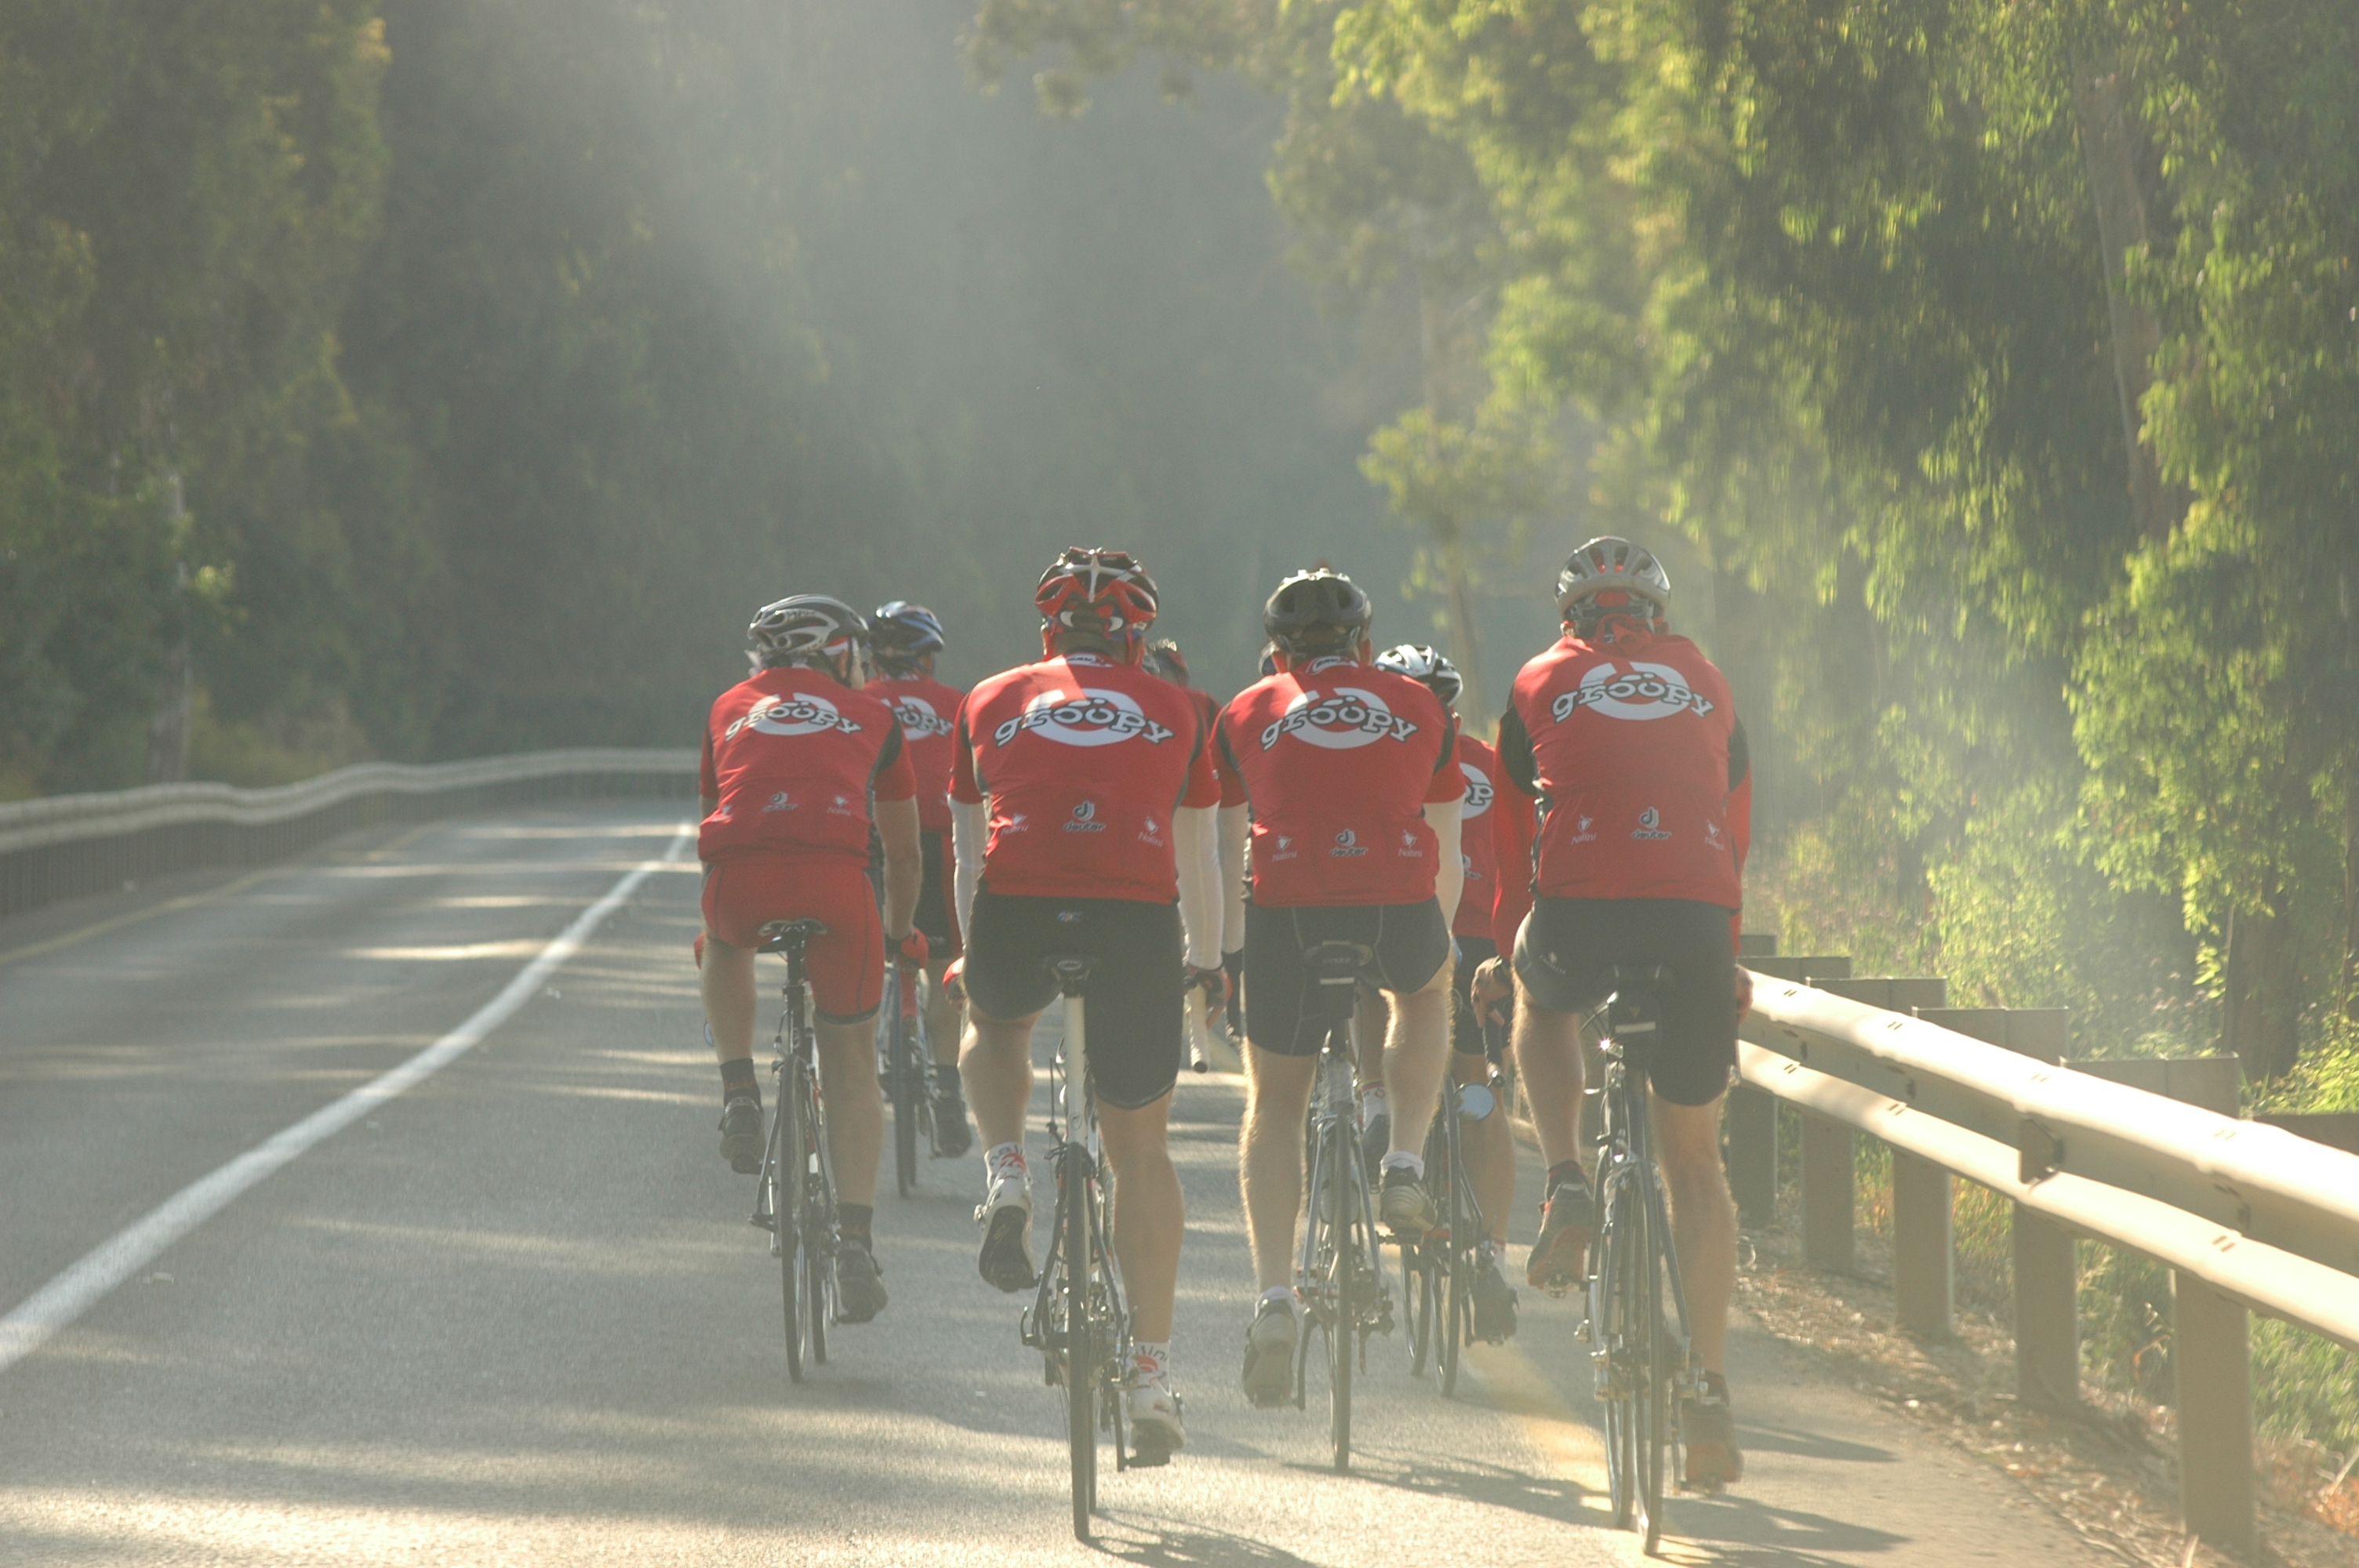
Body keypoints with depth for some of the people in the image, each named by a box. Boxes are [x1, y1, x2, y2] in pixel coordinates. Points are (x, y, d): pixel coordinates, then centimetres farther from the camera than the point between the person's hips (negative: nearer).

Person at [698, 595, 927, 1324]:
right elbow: (903, 851, 36)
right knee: (852, 1066, 14)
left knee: (725, 945, 39)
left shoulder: (732, 708, 30)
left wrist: (711, 928, 58)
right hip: (836, 880, -1)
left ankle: (739, 1093, 19)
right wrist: (901, 932, 54)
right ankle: (855, 1243, 4)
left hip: (740, 879, 1)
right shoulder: (872, 717, 27)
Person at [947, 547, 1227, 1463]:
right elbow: (1199, 857, 30)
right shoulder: (1172, 712, 22)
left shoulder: (993, 702, 22)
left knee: (994, 1025, 36)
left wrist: (970, 954, 44)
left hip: (1018, 909, 0)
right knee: (1140, 1148, 13)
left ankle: (1006, 1177, 11)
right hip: (1136, 921, 0)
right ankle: (1151, 1377, 10)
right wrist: (1204, 962, 45)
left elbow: (968, 851, 30)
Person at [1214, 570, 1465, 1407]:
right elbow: (1448, 856, 29)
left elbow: (1225, 858, 26)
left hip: (1289, 914, 0)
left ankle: (1275, 1299, 2)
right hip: (1400, 913, 0)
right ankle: (1405, 1169, 19)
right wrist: (1434, 942, 46)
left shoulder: (1248, 712, 19)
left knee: (1274, 1103, 16)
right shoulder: (1420, 709, 21)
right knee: (1425, 996, 36)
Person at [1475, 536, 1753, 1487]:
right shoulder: (1706, 685, 24)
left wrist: (1506, 948, 38)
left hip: (1577, 910, -1)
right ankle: (1710, 1392, 8)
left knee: (1542, 998, 36)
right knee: (1693, 1164, 15)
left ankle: (1565, 1188, 14)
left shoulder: (1544, 683, 19)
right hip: (1695, 920, 1)